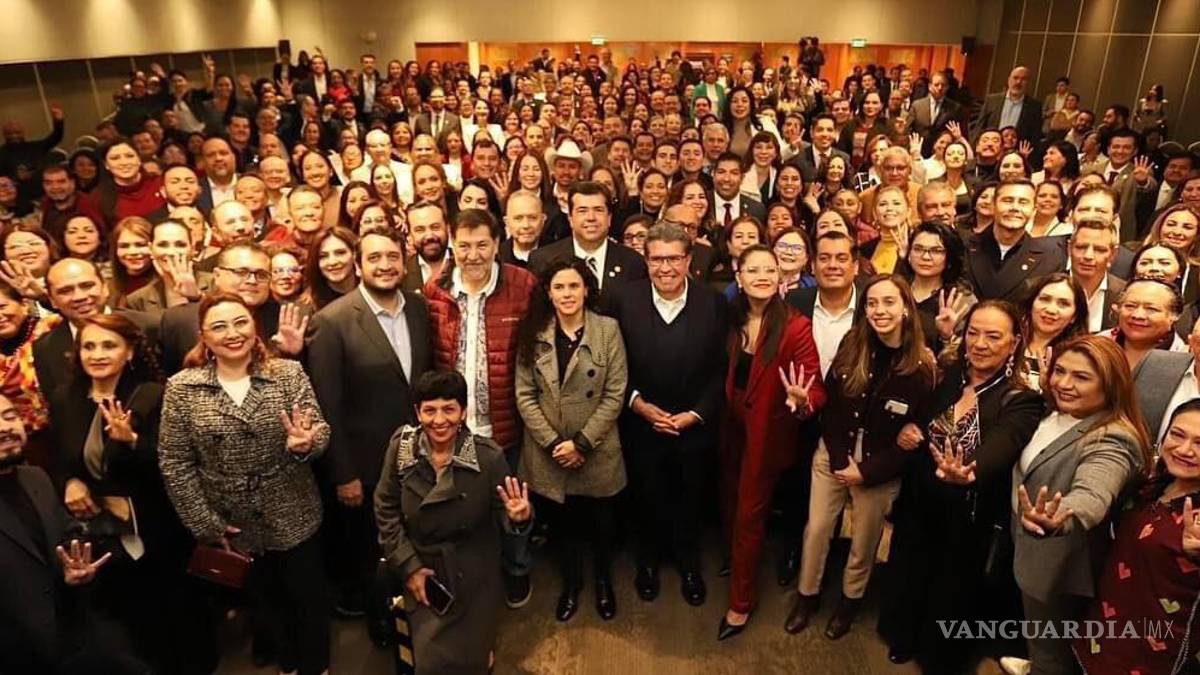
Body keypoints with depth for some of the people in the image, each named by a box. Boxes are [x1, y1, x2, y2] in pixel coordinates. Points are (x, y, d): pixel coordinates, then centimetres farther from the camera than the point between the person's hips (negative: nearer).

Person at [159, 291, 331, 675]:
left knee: (310, 600, 15)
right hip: (230, 526, 1)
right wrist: (206, 526, -7)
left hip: (294, 518, -1)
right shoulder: (181, 389, -8)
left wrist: (306, 443, -34)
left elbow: (319, 429, -10)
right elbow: (174, 464, -6)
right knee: (267, 602, 24)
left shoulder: (289, 373, -9)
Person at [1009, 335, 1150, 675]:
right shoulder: (1054, 415, 0)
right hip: (1028, 554, 8)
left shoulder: (1112, 442, -26)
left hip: (1058, 569, -8)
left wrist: (1055, 520, -66)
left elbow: (1091, 497, -47)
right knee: (1036, 643, 27)